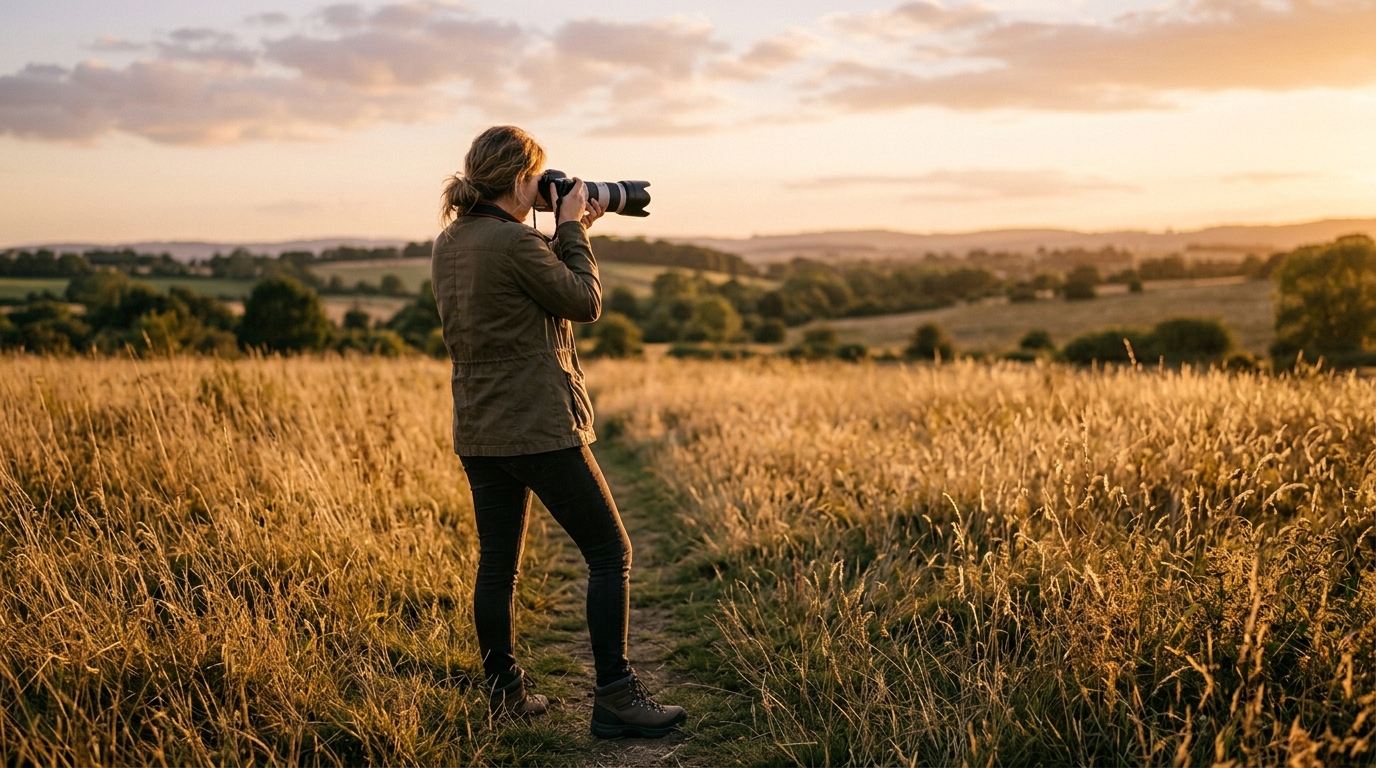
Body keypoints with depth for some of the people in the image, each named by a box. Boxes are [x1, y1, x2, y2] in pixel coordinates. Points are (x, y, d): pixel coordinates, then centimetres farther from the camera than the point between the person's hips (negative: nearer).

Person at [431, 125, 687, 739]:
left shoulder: (449, 243, 8)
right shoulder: (515, 241, -18)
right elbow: (585, 303, -9)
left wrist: (566, 235, 15)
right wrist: (572, 230, 1)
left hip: (477, 431, 9)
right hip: (540, 429, -8)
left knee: (497, 562, 14)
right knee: (610, 552, 2)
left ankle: (505, 693, 23)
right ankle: (614, 698, 3)